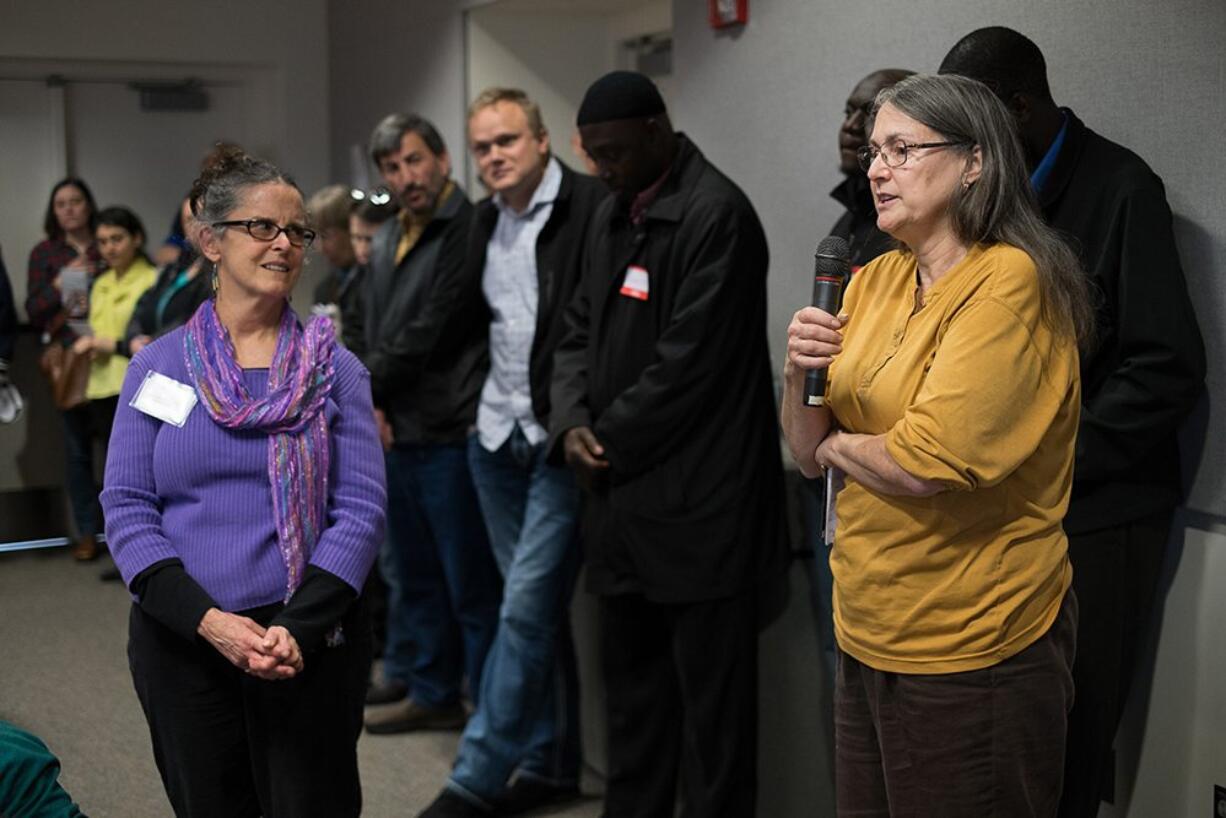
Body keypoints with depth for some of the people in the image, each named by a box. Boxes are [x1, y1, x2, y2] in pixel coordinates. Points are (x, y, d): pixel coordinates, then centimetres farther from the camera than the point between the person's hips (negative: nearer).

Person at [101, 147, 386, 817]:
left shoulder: (333, 369, 1)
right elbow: (126, 506, -1)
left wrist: (298, 628, -18)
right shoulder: (158, 365, 3)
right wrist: (209, 621, -15)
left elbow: (361, 507, -5)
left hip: (311, 643, -1)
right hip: (179, 641, 1)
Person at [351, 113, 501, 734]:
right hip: (396, 432, 9)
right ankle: (417, 684, 33)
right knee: (408, 570, 19)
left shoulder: (468, 232, -13)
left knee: (469, 583, -2)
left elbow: (429, 333, -18)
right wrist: (369, 401, 1)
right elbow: (360, 326, 18)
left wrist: (365, 388, -7)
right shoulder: (387, 241, 16)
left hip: (447, 433, -9)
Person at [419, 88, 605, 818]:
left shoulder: (592, 207, -12)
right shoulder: (486, 221, 11)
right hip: (500, 434, 7)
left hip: (564, 439, -7)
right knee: (539, 607, 13)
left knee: (527, 605, -7)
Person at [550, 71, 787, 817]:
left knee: (709, 694, 2)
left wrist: (611, 446, -9)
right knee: (632, 674, 18)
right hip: (625, 498, 9)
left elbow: (688, 364, -18)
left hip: (698, 504, -8)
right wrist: (572, 423, -1)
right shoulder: (612, 215, 14)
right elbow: (581, 330, 16)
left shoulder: (716, 213, -14)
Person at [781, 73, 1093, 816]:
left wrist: (842, 446, -6)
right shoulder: (875, 281, 6)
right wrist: (801, 374, -11)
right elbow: (810, 454, 8)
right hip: (868, 631, 7)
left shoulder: (1010, 281, -16)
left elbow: (928, 463, -25)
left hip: (969, 651, -7)